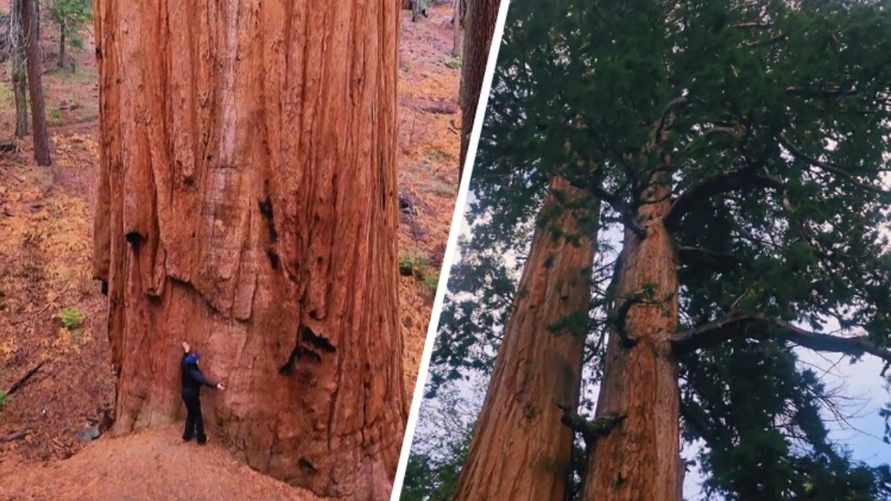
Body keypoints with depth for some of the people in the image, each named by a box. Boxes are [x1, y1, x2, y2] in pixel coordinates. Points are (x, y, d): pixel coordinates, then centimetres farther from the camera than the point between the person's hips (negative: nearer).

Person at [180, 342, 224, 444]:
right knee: (197, 416, 4)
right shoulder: (193, 372, -28)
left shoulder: (185, 367, -4)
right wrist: (215, 385, -47)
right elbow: (203, 380, -40)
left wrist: (186, 352, 36)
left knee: (190, 414, 22)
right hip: (192, 395, -8)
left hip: (186, 393, 8)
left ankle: (187, 435, 33)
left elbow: (184, 360, 20)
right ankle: (201, 439, 11)